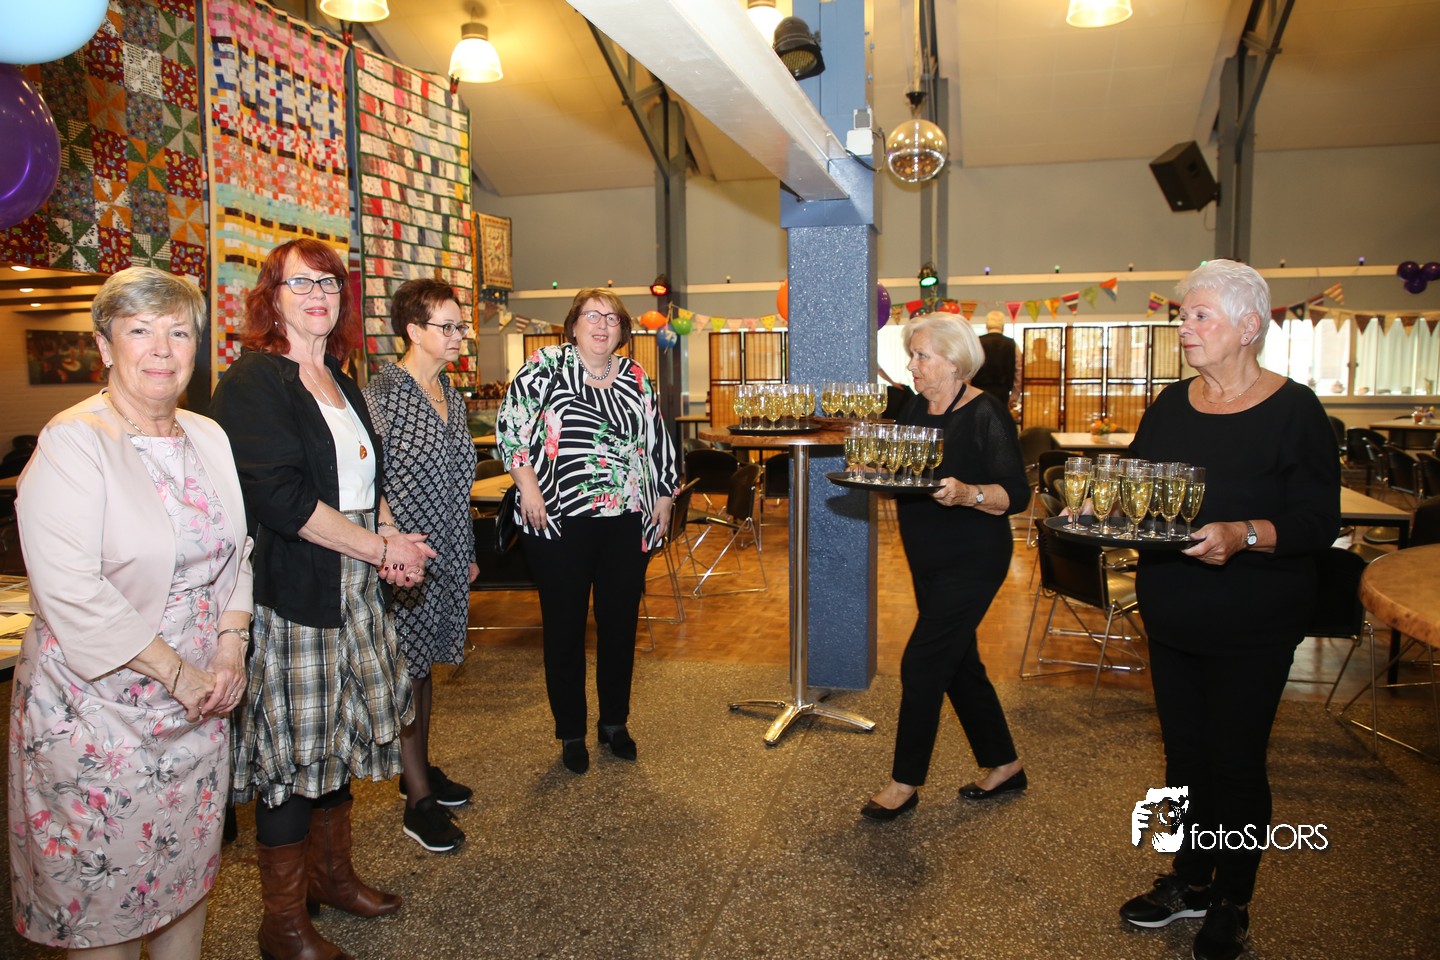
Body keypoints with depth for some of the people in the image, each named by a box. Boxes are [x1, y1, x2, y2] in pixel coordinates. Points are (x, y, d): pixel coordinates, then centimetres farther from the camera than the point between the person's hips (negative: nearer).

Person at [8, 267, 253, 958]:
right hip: (100, 705, -6)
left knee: (189, 868, 17)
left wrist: (230, 649, -3)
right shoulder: (72, 443, -13)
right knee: (102, 888, 8)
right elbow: (71, 595, -20)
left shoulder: (208, 438, 7)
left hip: (199, 702, 6)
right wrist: (177, 673, -16)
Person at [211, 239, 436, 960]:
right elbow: (280, 499, -21)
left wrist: (390, 535, 0)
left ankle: (333, 873, 35)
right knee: (292, 746, 2)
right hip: (290, 594, -8)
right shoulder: (252, 382, -12)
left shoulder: (340, 381, 14)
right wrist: (382, 548, -17)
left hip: (353, 589, 8)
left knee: (341, 734, 17)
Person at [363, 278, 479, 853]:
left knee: (423, 664, 18)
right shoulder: (382, 392, -13)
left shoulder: (451, 394, 11)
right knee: (404, 670, 0)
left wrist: (466, 552, 18)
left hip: (446, 555, 8)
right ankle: (419, 801, 9)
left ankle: (420, 771, 32)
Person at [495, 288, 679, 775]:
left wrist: (663, 499, 15)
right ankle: (570, 733, 22)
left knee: (620, 622, 11)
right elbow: (510, 423, -5)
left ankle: (615, 722, 29)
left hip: (626, 523, 4)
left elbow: (657, 441, 17)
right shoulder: (546, 366, -2)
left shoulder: (636, 378, 11)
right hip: (560, 521, -3)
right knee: (565, 626, 6)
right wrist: (527, 486, -12)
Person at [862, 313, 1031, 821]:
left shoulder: (986, 416, -15)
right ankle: (1004, 765, 33)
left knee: (921, 664, -6)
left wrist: (968, 494, -35)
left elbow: (1017, 494, -18)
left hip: (972, 563, -8)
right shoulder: (916, 409, 7)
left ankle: (905, 782, 11)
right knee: (959, 664, 16)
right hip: (927, 559, 8)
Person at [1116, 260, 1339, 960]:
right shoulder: (1170, 405, 6)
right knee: (1184, 751, 17)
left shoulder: (1294, 410, -11)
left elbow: (1318, 521, -16)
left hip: (1251, 625, -5)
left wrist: (1243, 536, -33)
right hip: (1170, 614, 5)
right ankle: (1190, 879, 36)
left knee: (1236, 762, 7)